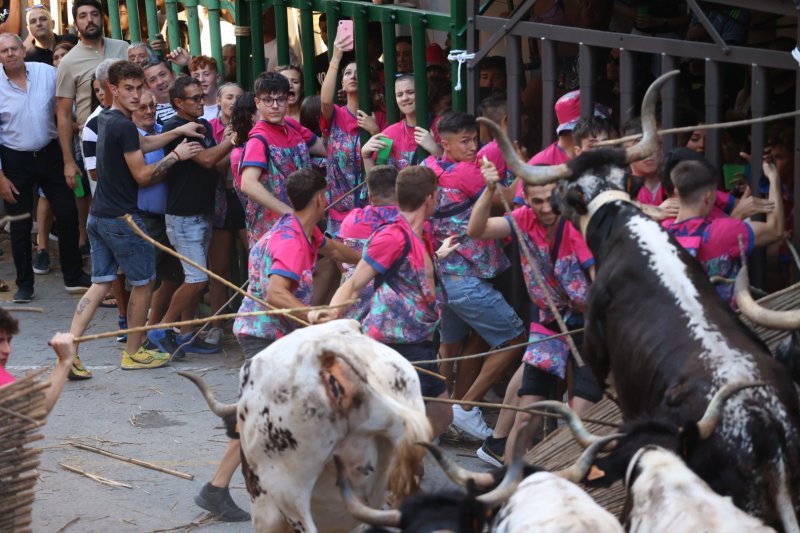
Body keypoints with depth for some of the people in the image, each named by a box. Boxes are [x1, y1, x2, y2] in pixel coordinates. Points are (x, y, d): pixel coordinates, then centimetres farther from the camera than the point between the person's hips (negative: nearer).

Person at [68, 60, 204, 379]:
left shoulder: (105, 120, 11)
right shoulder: (124, 126, -18)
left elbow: (143, 144, 19)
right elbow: (142, 175, -16)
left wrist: (177, 132, 10)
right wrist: (176, 156, -7)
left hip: (98, 217, 9)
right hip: (122, 218, -9)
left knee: (100, 283, 10)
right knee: (144, 281, 8)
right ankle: (133, 353, 17)